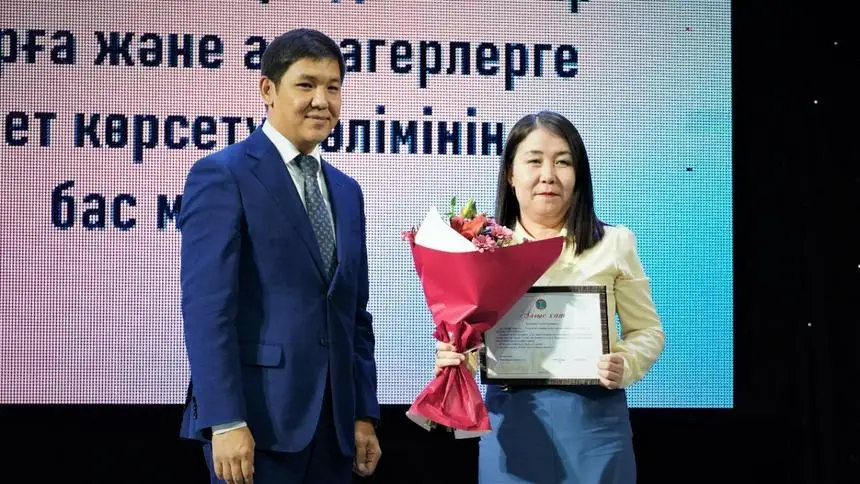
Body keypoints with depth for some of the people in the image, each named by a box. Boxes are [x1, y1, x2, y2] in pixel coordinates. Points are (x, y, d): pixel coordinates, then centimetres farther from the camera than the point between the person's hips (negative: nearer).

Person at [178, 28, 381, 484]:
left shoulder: (346, 191, 17)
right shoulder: (221, 176, -5)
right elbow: (206, 307, -13)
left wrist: (364, 414, 10)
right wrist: (225, 421, -19)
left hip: (333, 424, 7)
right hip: (257, 416, -6)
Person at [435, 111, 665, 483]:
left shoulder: (613, 244, 1)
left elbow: (647, 330, 7)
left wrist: (625, 364, -13)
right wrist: (454, 358, -12)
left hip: (592, 422, -1)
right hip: (511, 422, 1)